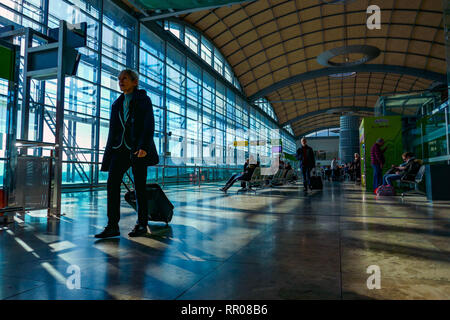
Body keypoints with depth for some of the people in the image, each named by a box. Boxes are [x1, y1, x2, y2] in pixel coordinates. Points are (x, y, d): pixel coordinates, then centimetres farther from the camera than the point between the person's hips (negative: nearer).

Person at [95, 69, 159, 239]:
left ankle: (142, 224, 11)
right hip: (120, 148, 5)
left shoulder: (144, 100, 4)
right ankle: (112, 226, -5)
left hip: (138, 148, -5)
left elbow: (149, 125, -8)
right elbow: (113, 130, 19)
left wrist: (144, 147, -21)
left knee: (139, 187, -1)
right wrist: (109, 153, 12)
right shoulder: (117, 104, 20)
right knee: (112, 183, -9)